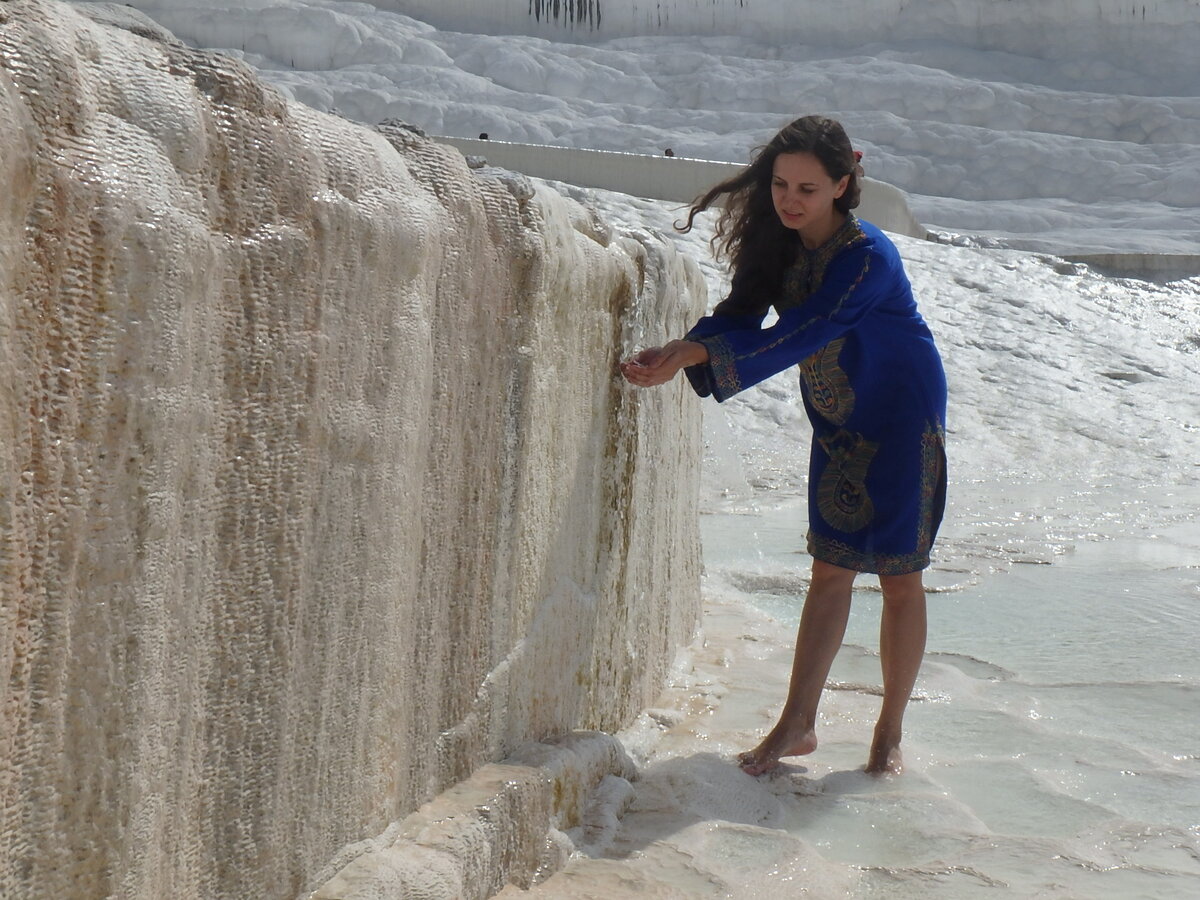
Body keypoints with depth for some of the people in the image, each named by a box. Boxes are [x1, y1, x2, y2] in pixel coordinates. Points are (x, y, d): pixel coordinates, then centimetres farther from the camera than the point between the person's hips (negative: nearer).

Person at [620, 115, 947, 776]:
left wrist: (693, 356, -39)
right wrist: (674, 351, -28)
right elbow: (742, 319, -10)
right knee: (830, 567, 7)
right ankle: (797, 724, 9)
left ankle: (890, 733, 14)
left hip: (902, 424, -6)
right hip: (837, 426, 6)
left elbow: (797, 338, -34)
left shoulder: (867, 257, -28)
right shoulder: (780, 244, -5)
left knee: (899, 575, 2)